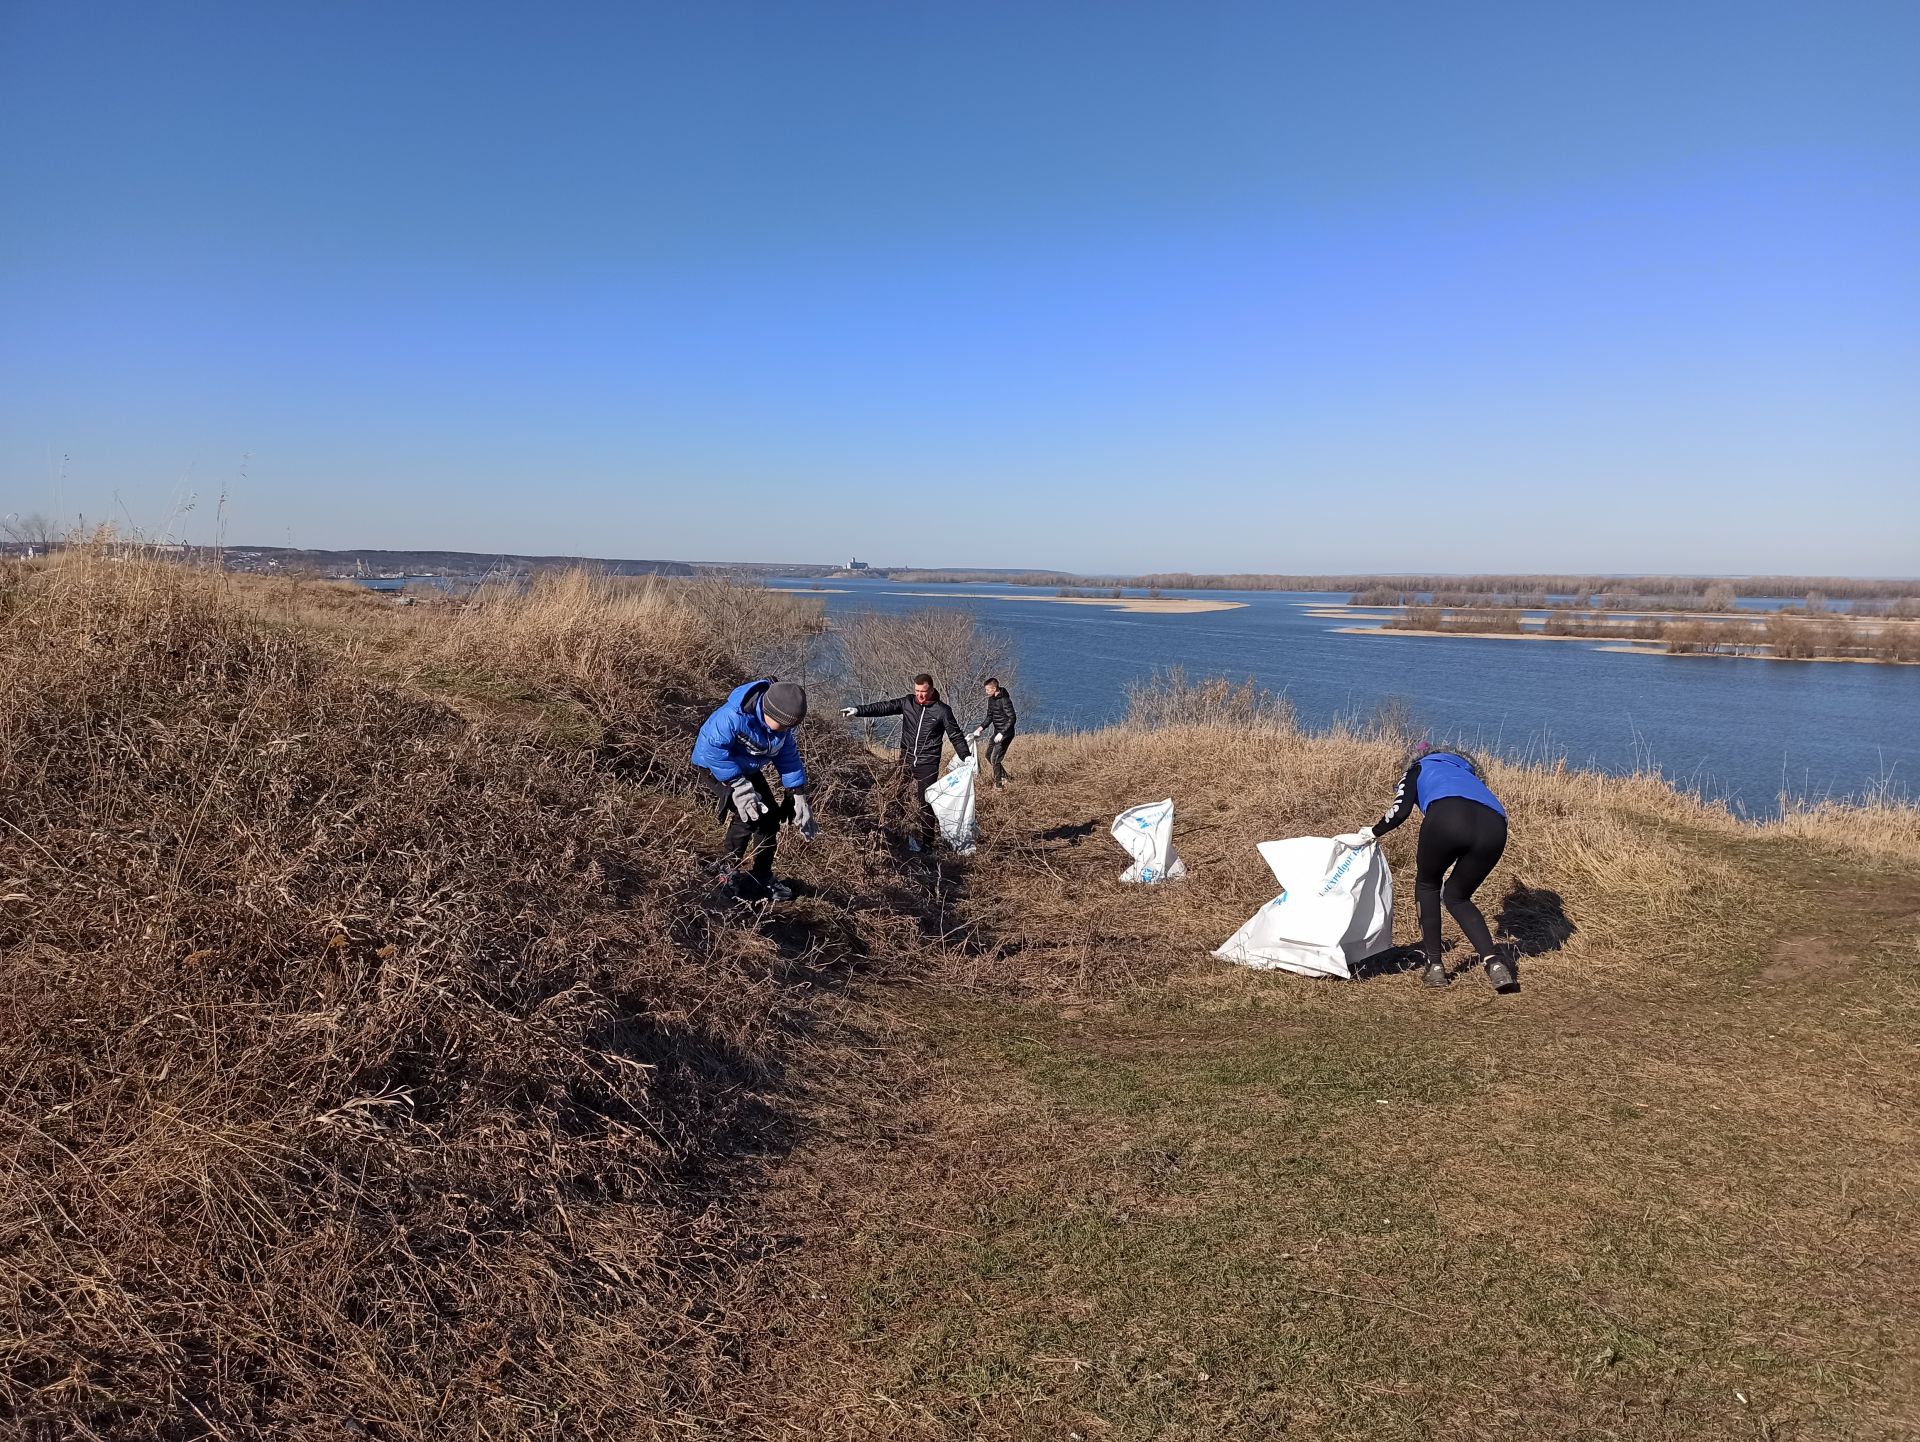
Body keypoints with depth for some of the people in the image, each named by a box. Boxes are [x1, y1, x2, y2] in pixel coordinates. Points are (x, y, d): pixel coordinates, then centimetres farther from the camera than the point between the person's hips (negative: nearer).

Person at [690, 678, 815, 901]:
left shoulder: (782, 725, -12)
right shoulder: (734, 716, -36)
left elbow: (789, 757, 0)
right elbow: (713, 749, -33)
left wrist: (798, 796, -4)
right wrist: (739, 786, -33)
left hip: (748, 770, 7)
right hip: (715, 766, -7)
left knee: (771, 816, 2)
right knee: (746, 814, -24)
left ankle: (761, 876, 18)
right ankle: (729, 873, -9)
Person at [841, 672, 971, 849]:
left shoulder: (942, 710, -6)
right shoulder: (907, 702, 0)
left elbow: (956, 735, -1)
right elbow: (883, 707, -5)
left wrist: (966, 756, -12)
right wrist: (858, 710, -16)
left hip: (928, 764, -3)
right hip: (906, 759, 3)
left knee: (926, 802, -1)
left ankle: (925, 840, 6)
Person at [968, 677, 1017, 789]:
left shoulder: (1004, 700, -21)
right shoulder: (991, 699, 6)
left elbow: (1012, 718, -23)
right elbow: (989, 717, 14)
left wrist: (1002, 733, -28)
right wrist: (980, 728, 1)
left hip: (1005, 733, -10)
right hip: (997, 732, 10)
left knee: (995, 758, -8)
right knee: (988, 756, 15)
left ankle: (998, 785, 5)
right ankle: (1004, 777, 27)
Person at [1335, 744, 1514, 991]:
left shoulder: (1420, 768, 31)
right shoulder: (1467, 774, 45)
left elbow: (1400, 810, 12)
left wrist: (1367, 835, 24)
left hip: (1448, 819, -4)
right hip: (1495, 827, 4)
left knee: (1427, 885, 24)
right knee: (1457, 896, 26)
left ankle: (1435, 966, 20)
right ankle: (1494, 964, 8)